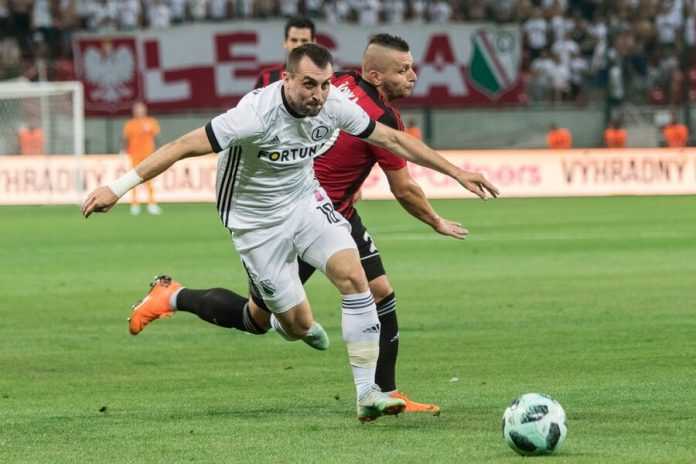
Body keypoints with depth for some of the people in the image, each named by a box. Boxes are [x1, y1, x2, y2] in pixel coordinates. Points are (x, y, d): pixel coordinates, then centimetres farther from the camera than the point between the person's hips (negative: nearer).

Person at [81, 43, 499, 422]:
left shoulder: (334, 106, -15)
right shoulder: (258, 114, -31)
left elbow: (392, 139, 1)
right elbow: (185, 146, -29)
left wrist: (455, 172, 5)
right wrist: (118, 188, -32)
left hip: (305, 201, 5)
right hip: (257, 222, -5)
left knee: (353, 275, -18)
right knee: (299, 326, -2)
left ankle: (366, 393, -13)